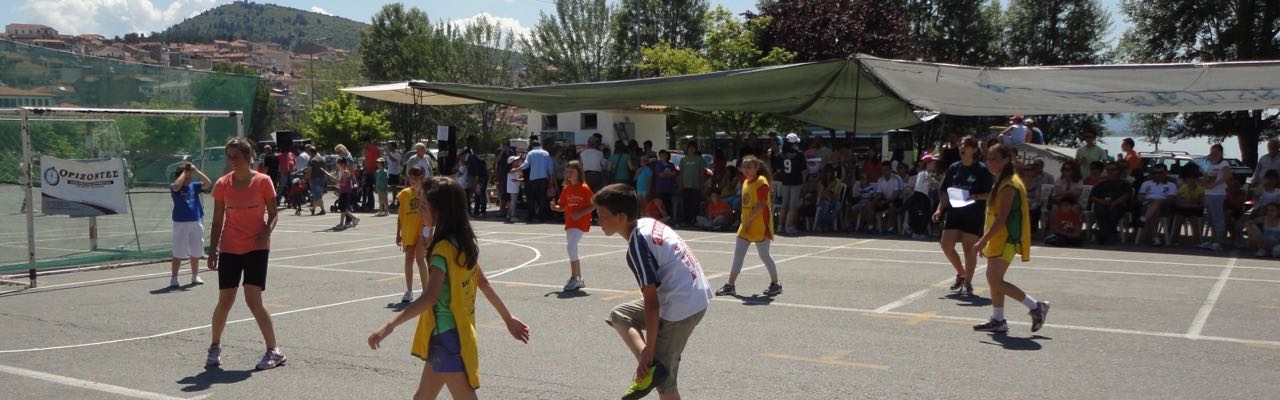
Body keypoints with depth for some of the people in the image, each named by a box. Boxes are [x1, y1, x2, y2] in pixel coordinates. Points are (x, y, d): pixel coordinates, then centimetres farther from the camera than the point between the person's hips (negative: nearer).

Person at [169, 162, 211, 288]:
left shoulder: (194, 186, 7)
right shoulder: (174, 188, -5)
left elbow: (208, 183, -4)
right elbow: (176, 186, -27)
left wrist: (196, 171, -7)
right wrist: (185, 172, -15)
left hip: (196, 222, 5)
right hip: (181, 224, -5)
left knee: (195, 252, 13)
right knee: (178, 253, -2)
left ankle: (195, 276, 25)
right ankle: (173, 278, 6)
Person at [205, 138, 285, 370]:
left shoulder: (262, 181, -5)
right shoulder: (222, 185, 1)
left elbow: (273, 214, 1)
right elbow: (217, 221, 6)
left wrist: (266, 233, -18)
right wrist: (212, 251, 2)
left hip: (256, 247, -3)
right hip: (229, 248, 3)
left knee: (253, 300, -11)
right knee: (225, 301, 4)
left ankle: (274, 352, 0)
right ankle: (215, 347, 27)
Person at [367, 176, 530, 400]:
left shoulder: (443, 249, -20)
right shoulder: (463, 242, 6)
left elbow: (429, 297, -31)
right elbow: (484, 284, 13)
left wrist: (390, 326, -36)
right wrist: (509, 319, 19)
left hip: (447, 337, -9)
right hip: (456, 332, 9)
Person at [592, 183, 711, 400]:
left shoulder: (637, 246, -19)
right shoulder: (648, 223, 6)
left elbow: (651, 302, -21)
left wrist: (649, 352, -17)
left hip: (682, 307, -10)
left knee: (664, 381, -1)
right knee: (619, 315, 15)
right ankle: (650, 367, 4)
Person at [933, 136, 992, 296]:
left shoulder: (982, 170, -5)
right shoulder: (953, 168, 9)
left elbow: (990, 194, -5)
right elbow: (944, 191, 13)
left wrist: (976, 197, -22)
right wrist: (940, 209, 3)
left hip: (973, 217, -5)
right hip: (954, 213, 5)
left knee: (969, 250, 0)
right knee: (946, 245, 0)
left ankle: (967, 283, 12)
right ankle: (961, 273, 23)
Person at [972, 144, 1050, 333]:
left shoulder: (1008, 186, -17)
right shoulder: (1002, 182, 15)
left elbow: (1001, 218, -23)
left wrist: (983, 240, -24)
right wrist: (986, 240, 19)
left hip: (1005, 240, -10)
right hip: (998, 240, 10)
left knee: (995, 280, -12)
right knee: (994, 280, 11)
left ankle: (1036, 306, -2)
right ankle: (998, 320, 17)